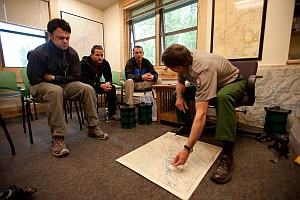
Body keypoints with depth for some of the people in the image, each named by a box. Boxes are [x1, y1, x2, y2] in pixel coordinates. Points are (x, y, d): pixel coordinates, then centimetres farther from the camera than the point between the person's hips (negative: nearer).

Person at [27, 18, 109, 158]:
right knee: (56, 91, -39)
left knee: (88, 89, -19)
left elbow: (75, 77, -4)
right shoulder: (38, 54, -16)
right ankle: (57, 138, -32)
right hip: (41, 86, -4)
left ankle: (93, 128, -14)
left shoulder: (72, 53, -4)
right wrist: (61, 79, -14)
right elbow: (34, 80, -14)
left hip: (64, 85, 4)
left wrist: (53, 77, -12)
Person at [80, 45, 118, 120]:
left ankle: (112, 114, -12)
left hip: (97, 84, 5)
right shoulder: (84, 63, -20)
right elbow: (85, 80, -27)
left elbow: (109, 78, -5)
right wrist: (101, 86, -37)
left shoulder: (105, 63, -6)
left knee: (112, 88, -16)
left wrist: (108, 83, -31)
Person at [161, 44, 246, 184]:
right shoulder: (184, 61, -16)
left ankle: (227, 155, -32)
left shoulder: (203, 69, -41)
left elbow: (201, 114, -47)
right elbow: (180, 82, 2)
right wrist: (179, 97, -21)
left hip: (233, 82, -7)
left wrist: (187, 149, -49)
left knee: (223, 97, -42)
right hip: (209, 83, 7)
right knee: (180, 93, -4)